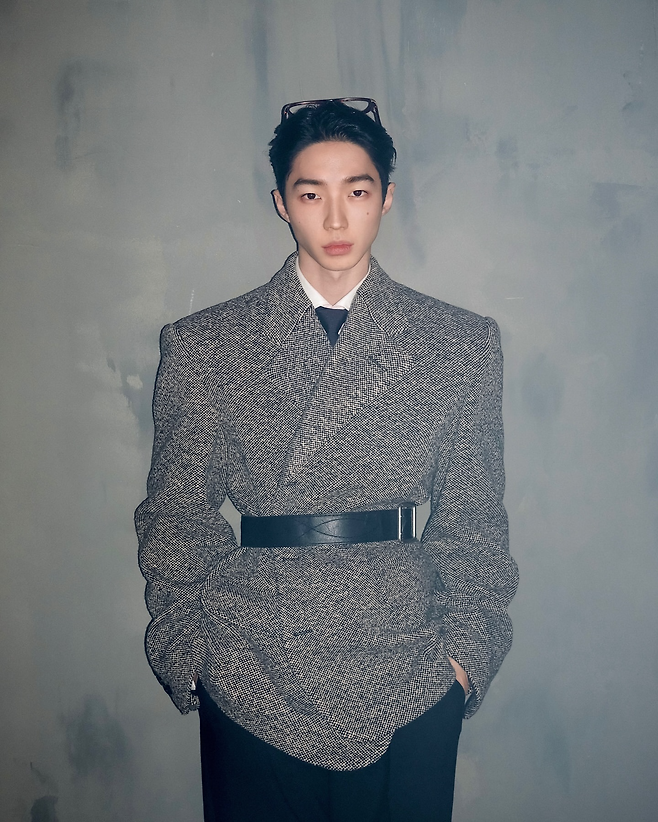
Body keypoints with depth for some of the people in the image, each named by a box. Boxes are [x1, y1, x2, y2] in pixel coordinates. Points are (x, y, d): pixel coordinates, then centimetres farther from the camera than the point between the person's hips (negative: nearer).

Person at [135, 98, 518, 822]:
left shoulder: (462, 343, 2)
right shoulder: (200, 345, 1)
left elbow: (475, 519, 5)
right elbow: (175, 517, 4)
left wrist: (467, 650, -1)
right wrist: (187, 654, -1)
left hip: (410, 684, 1)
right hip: (249, 681, 0)